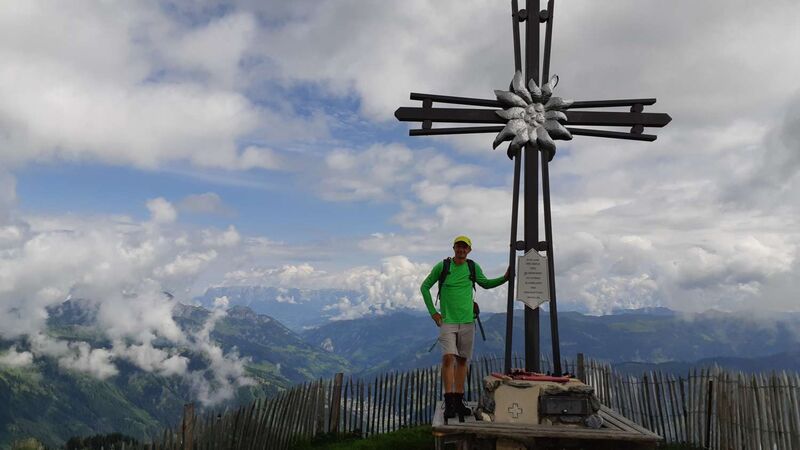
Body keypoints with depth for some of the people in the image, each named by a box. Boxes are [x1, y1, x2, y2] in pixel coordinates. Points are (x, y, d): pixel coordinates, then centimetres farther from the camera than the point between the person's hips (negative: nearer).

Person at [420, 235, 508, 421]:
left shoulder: (473, 267, 4)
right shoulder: (442, 266, -4)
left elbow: (486, 284, 22)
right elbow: (425, 287, 4)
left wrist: (504, 278, 6)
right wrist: (433, 312, -1)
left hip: (467, 321, 3)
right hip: (447, 321, -3)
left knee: (462, 360, 8)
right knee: (448, 358, -15)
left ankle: (458, 402, 17)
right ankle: (448, 403, -10)